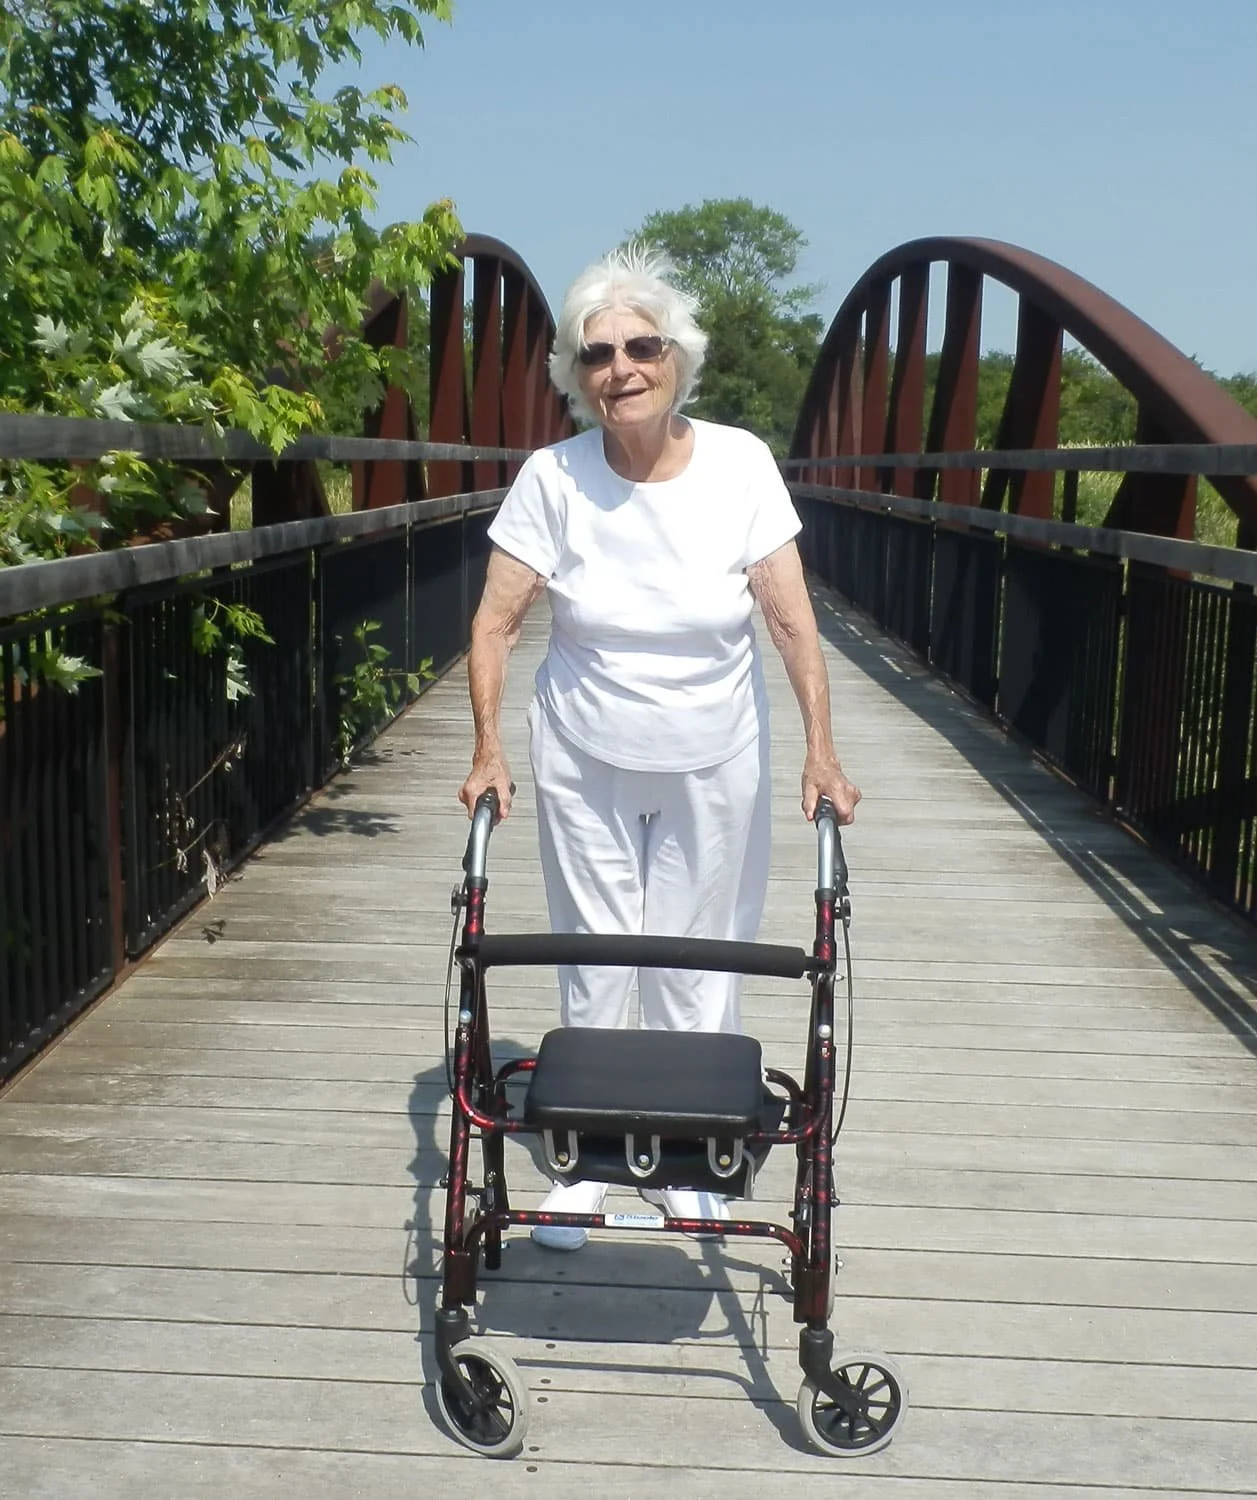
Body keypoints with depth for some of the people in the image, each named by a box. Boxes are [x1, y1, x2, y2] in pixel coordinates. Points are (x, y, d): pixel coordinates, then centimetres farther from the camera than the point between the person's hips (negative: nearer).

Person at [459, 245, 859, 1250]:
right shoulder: (554, 477, -13)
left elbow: (793, 619, -11)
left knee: (698, 969, 10)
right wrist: (489, 751, -16)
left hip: (713, 770, 0)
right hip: (584, 767, 0)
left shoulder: (739, 464, -13)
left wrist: (822, 753, -16)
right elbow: (496, 622, -8)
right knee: (591, 964, 10)